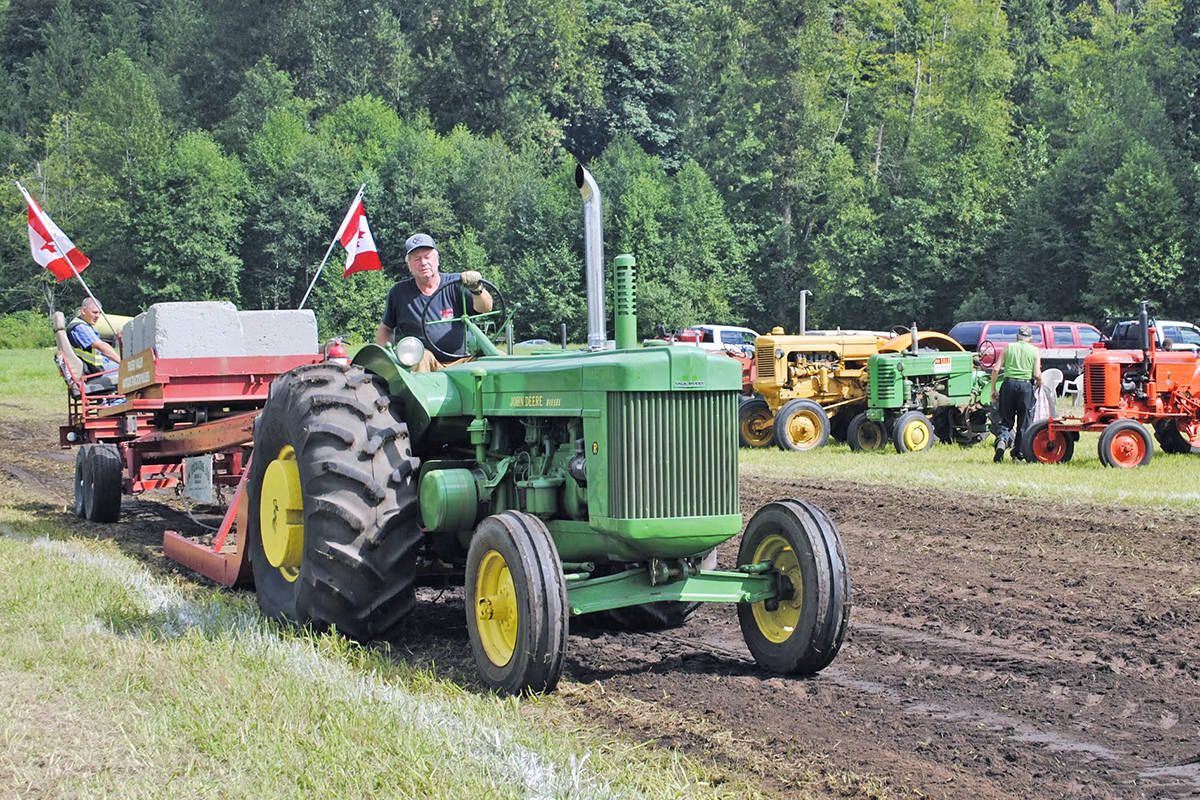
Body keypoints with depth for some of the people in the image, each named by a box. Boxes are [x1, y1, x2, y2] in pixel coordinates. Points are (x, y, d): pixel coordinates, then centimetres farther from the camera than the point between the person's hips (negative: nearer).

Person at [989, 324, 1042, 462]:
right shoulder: (1035, 351, 6)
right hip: (1026, 385, -1)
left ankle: (1002, 439, -21)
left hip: (1009, 384, 1)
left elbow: (996, 369, 2)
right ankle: (1018, 454, 9)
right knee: (1024, 422, 8)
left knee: (1006, 420, 8)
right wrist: (1040, 385, 17)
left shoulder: (1009, 348, 9)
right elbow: (1037, 374, -3)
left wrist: (993, 388, 8)